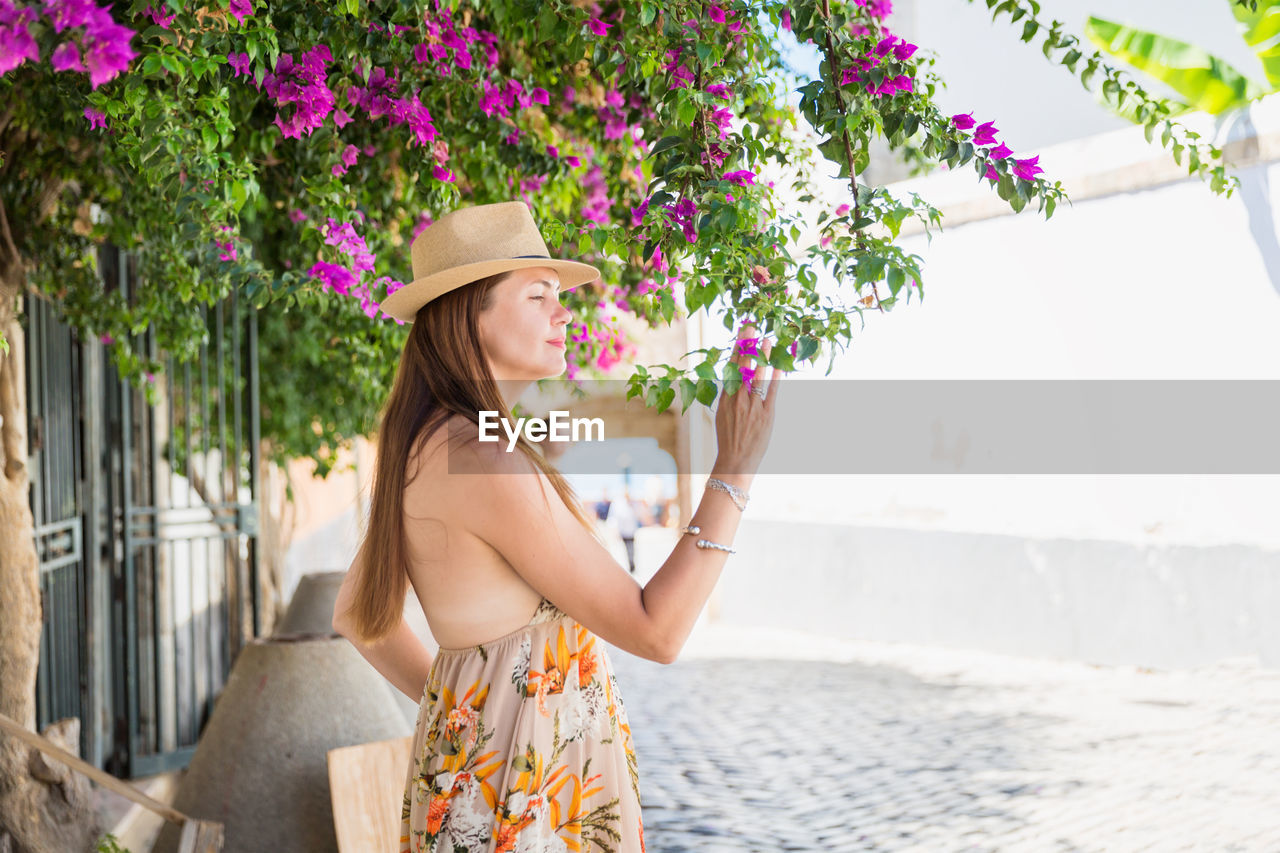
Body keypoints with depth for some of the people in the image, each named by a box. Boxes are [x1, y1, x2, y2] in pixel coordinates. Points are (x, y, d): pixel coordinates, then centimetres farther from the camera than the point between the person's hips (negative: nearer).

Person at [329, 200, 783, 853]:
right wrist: (734, 469, -20)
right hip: (520, 796, -9)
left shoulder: (423, 451, 4)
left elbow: (356, 614, 16)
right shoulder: (484, 462, -25)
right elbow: (655, 632, -23)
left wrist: (451, 705, 14)